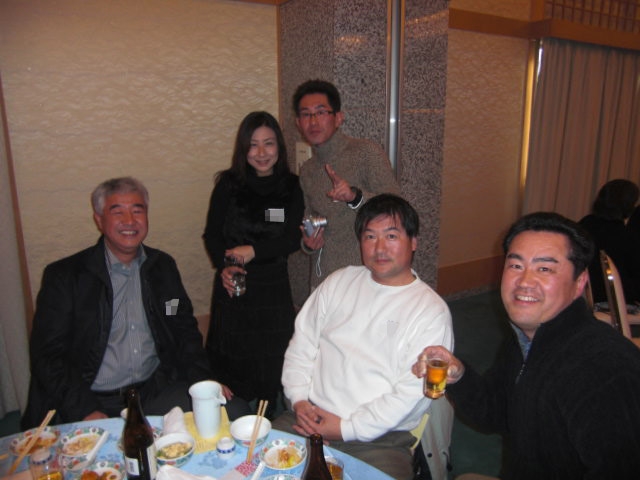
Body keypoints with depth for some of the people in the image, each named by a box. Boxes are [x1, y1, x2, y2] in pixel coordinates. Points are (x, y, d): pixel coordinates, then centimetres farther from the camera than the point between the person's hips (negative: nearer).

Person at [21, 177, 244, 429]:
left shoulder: (163, 266, 10)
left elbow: (186, 332, 15)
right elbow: (47, 356, -4)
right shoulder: (63, 276, -1)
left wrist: (204, 383, 0)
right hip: (94, 402, -3)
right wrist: (87, 412, -16)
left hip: (156, 393, 4)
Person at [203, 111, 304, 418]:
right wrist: (224, 266, -16)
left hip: (274, 287, 1)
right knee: (231, 364, 6)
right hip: (233, 285, 0)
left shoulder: (291, 187, 3)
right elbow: (212, 234, 2)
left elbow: (293, 239, -2)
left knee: (272, 366, 7)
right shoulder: (228, 184, 2)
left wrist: (253, 251, -14)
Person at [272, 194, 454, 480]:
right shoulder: (340, 281, 10)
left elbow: (411, 392, -10)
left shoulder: (431, 310, -4)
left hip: (380, 439, -2)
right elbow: (302, 343, 11)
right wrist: (299, 399, -2)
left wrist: (346, 429, -11)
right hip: (308, 418, 3)